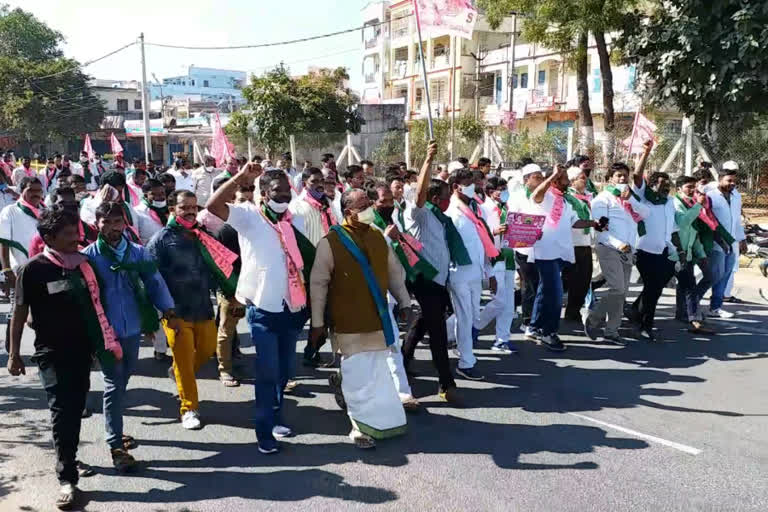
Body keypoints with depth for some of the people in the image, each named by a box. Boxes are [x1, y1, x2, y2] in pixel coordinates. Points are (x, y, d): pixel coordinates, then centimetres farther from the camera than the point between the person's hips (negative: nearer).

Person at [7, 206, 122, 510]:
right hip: (52, 352, -5)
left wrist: (106, 341, 14)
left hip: (82, 348, 5)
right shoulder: (33, 270, -10)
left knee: (76, 408, 15)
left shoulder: (83, 263, 4)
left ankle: (68, 459, 35)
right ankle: (67, 479, 0)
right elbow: (20, 312, -5)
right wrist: (14, 354, -4)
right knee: (61, 411, -6)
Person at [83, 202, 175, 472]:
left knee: (122, 382, 19)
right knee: (114, 385, -1)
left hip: (133, 329, 4)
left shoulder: (138, 252, -1)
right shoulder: (88, 256, -9)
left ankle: (115, 429, 38)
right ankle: (116, 445, 8)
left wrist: (168, 311, -6)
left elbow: (155, 282, 2)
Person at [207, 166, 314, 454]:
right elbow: (213, 206, -23)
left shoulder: (293, 221, 10)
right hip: (263, 310, -5)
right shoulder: (248, 215, -6)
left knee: (285, 370, 18)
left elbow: (310, 258, 17)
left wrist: (309, 302, 13)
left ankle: (274, 417, 38)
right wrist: (241, 177, -28)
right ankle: (265, 432, 12)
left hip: (292, 308, 6)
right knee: (267, 372, -3)